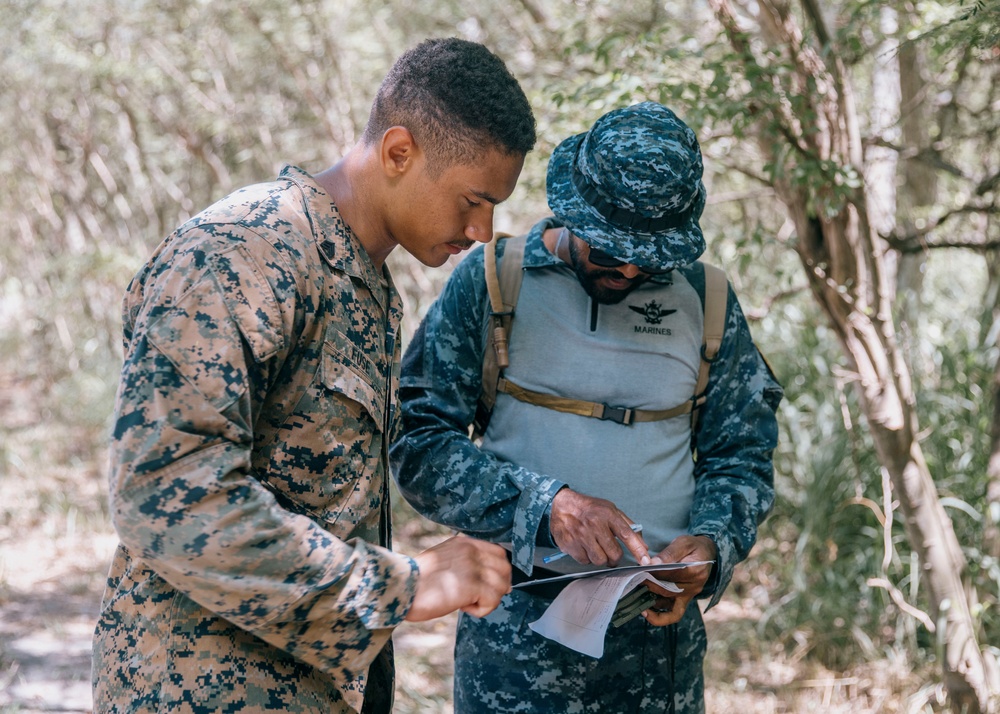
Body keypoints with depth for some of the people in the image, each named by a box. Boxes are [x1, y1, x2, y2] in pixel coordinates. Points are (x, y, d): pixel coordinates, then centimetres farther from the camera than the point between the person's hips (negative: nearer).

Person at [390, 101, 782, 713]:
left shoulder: (705, 302, 5)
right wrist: (546, 504, -20)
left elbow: (743, 458, 11)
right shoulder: (492, 280, -3)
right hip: (519, 622, -2)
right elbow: (418, 444, -7)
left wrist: (710, 545, -10)